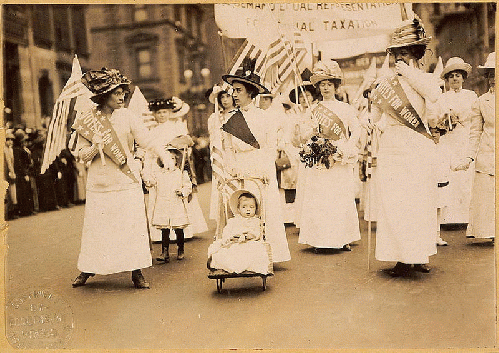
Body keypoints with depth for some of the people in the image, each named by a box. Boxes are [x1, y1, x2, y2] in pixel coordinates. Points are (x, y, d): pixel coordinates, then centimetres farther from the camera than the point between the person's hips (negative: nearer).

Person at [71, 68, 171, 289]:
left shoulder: (127, 117, 1)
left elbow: (147, 139, -6)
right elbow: (82, 156, 1)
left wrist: (164, 156, -23)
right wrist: (95, 148, -20)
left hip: (127, 181, 0)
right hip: (99, 183, 0)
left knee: (133, 226, -1)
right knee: (96, 228, 6)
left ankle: (136, 273, 10)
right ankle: (87, 270, 27)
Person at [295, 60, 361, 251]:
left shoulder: (346, 108, 9)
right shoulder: (313, 109, 12)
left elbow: (356, 130, 1)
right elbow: (303, 136, 7)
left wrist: (345, 150, -12)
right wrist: (311, 130, -14)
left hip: (341, 161, 0)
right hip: (319, 160, 1)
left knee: (342, 198, -1)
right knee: (318, 198, -4)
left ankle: (343, 239, 6)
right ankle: (318, 240, 0)